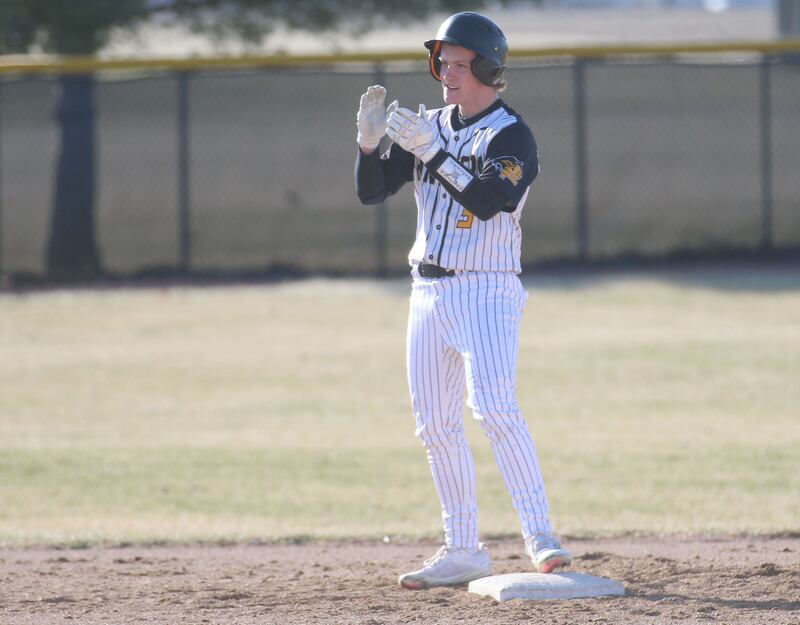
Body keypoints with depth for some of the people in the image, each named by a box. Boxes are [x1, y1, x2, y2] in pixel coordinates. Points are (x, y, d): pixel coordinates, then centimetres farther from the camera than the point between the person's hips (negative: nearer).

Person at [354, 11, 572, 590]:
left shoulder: (511, 135, -8)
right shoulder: (430, 126, 12)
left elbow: (487, 201, -24)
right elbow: (372, 191, 8)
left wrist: (432, 152, -28)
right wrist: (371, 138, -10)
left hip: (485, 292, -7)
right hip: (428, 295, 7)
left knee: (495, 408, -22)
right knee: (437, 426, 7)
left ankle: (540, 536, -23)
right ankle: (463, 552, 14)